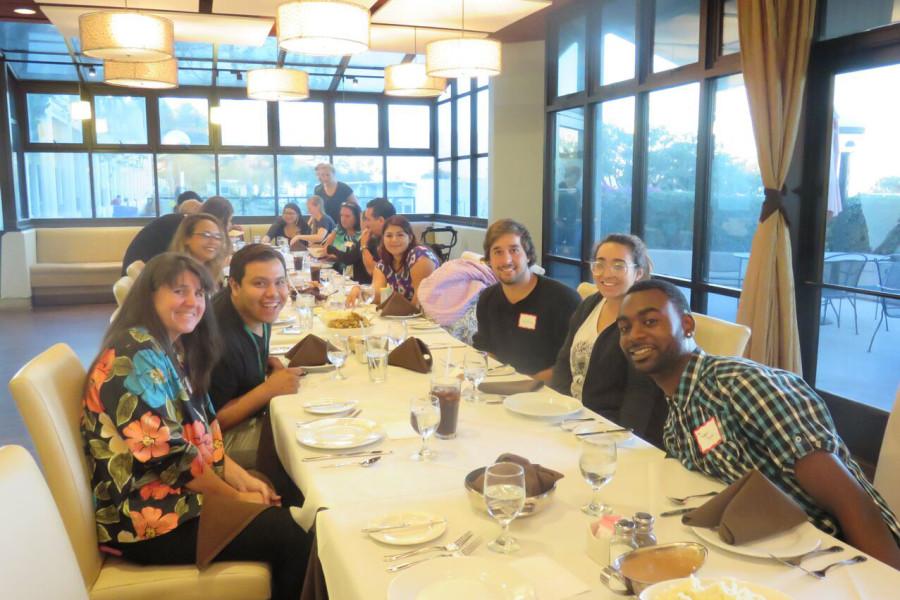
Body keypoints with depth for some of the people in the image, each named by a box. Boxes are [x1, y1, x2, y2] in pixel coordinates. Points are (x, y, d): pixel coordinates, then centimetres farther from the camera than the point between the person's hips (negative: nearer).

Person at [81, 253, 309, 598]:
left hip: (178, 494, 9)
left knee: (287, 510, 3)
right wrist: (237, 497, -13)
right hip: (146, 518, -9)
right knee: (289, 537, -11)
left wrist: (243, 479, -4)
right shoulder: (136, 357, -20)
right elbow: (168, 456, -23)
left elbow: (203, 433, 9)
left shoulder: (175, 351, 9)